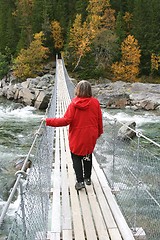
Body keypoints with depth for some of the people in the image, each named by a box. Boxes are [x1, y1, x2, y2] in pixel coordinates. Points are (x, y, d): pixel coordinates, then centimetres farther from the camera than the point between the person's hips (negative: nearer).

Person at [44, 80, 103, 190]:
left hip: (77, 137, -3)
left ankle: (80, 181, 6)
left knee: (76, 157, 10)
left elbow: (66, 120, -18)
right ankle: (87, 178, 30)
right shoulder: (95, 102, -7)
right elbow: (99, 119, 0)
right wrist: (99, 132, 17)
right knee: (88, 156, 21)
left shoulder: (74, 104, -17)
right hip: (91, 136, 4)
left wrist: (49, 121, -10)